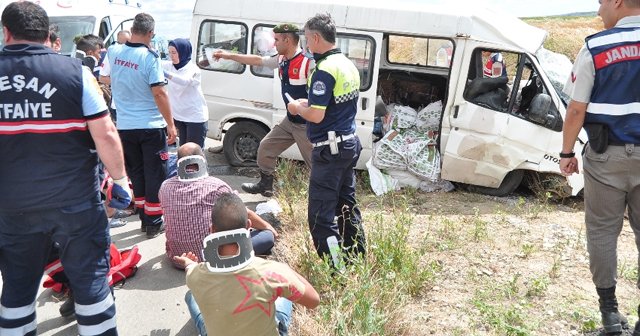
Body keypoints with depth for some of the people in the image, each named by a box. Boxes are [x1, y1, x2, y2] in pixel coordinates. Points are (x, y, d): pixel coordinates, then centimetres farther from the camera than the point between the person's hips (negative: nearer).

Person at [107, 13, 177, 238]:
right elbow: (159, 93, -18)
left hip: (124, 126, 5)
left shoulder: (114, 52, 3)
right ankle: (154, 224, 9)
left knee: (137, 174, 17)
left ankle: (144, 218, 24)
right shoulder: (149, 57, -15)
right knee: (155, 176, 5)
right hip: (151, 126, -5)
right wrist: (171, 124, -12)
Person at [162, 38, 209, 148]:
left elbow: (184, 81, -36)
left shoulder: (193, 69, -16)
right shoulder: (169, 66, 3)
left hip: (196, 117, -7)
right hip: (179, 116, 7)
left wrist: (165, 74, -51)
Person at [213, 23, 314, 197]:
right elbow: (257, 60, 19)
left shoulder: (308, 62, -20)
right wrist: (229, 55, 23)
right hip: (289, 121, 9)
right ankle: (265, 186, 37)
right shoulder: (281, 60, 7)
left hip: (307, 124, -9)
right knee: (266, 147, 19)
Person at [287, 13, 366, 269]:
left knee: (320, 215, -4)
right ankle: (357, 261, 32)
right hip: (349, 143, 10)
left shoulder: (325, 70, -19)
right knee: (347, 206, 20)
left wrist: (297, 108, -3)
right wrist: (309, 103, 15)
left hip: (329, 150, -10)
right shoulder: (349, 65, 11)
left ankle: (335, 269, -1)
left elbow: (316, 115, -23)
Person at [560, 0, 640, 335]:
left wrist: (567, 152, 3)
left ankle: (609, 309, 16)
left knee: (602, 231, 10)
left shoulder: (595, 48, -7)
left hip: (608, 156, -3)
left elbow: (576, 110, -8)